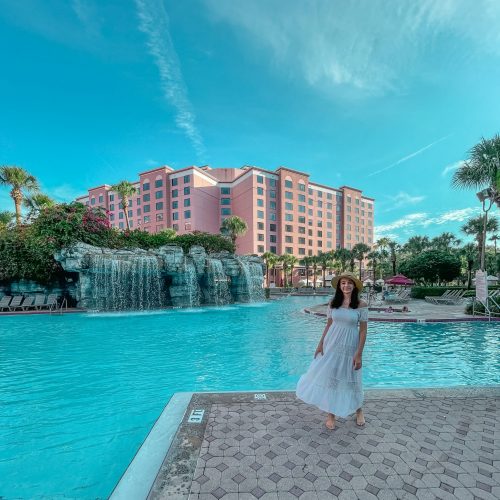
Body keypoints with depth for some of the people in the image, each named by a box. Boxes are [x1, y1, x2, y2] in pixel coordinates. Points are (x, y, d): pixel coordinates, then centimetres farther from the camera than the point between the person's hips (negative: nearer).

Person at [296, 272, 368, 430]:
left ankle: (358, 410, 43)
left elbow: (363, 330, -7)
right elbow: (328, 325, 5)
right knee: (329, 377, 7)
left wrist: (359, 354, -10)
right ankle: (330, 414, 27)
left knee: (351, 379, 13)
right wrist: (320, 344, 3)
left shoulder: (361, 305, -9)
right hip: (332, 344, 2)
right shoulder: (333, 303, -2)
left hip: (350, 346, -2)